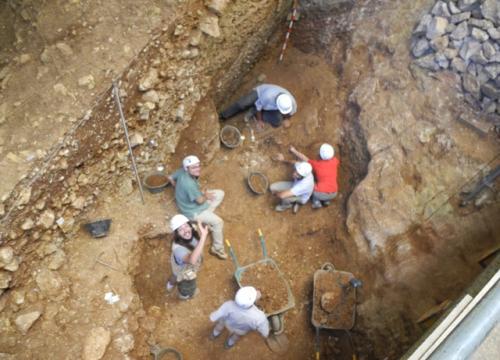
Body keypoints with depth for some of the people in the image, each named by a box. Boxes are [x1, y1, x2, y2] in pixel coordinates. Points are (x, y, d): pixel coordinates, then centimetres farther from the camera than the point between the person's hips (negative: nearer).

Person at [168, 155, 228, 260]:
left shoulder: (182, 171, -12)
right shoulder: (189, 184, -38)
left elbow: (171, 178, 7)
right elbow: (200, 200, -27)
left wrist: (180, 189, 18)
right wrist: (206, 196, -5)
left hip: (190, 201, 10)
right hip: (192, 211, -10)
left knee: (220, 193, 9)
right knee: (218, 222, -19)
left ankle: (208, 217, 13)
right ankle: (217, 249, -3)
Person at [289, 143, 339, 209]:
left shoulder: (316, 164, -6)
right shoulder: (334, 162, -3)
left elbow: (304, 158, 10)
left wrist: (294, 151, 25)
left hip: (320, 194, -3)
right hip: (333, 194, 3)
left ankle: (316, 202, 10)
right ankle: (327, 200, 16)